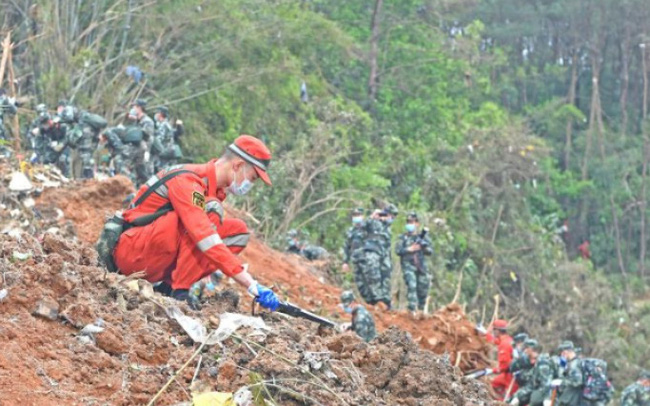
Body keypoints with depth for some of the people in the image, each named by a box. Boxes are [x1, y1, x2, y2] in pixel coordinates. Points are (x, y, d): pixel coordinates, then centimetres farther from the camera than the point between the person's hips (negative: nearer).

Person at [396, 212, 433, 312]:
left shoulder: (423, 236, 10)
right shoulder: (403, 237, 5)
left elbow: (430, 251, 8)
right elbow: (398, 250, -4)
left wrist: (425, 247, -12)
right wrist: (409, 249, -14)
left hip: (421, 266, 3)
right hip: (408, 265, -3)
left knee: (423, 288, 6)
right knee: (411, 286, -19)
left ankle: (421, 309, 22)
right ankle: (412, 309, -22)